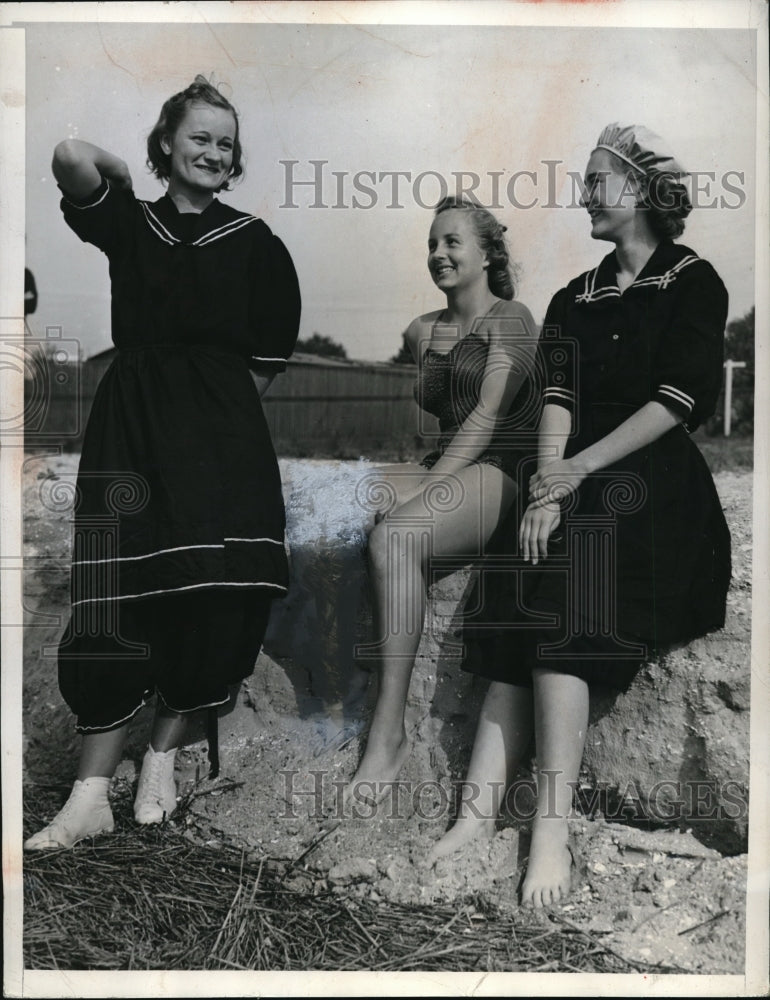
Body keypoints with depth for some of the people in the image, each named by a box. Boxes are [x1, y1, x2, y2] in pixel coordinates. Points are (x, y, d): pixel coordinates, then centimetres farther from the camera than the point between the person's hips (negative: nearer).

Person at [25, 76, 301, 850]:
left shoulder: (253, 242, 8)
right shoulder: (126, 222, 11)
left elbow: (270, 358, 8)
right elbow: (70, 158, -9)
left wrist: (220, 401, 2)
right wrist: (119, 175, 10)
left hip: (222, 434, 0)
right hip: (131, 423, 0)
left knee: (212, 600, -5)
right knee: (117, 600, -6)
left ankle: (163, 756, 17)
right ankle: (92, 793, 1)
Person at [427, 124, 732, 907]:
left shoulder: (693, 283, 4)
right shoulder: (575, 299, 20)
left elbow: (678, 401, -7)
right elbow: (557, 398, 7)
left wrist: (579, 469, -13)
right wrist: (546, 485, -10)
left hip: (651, 484, -5)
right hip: (576, 484, 5)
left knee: (556, 622, -27)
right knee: (527, 624, -17)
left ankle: (551, 831, -26)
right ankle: (479, 806, -20)